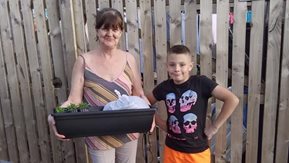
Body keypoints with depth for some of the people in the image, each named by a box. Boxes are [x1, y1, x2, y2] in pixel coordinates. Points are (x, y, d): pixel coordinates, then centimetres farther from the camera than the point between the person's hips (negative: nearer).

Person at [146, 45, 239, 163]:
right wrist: (160, 123, 1)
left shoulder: (201, 82, -14)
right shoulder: (164, 87, -5)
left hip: (197, 151, -2)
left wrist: (214, 127, -13)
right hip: (172, 150, 3)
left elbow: (232, 100, -16)